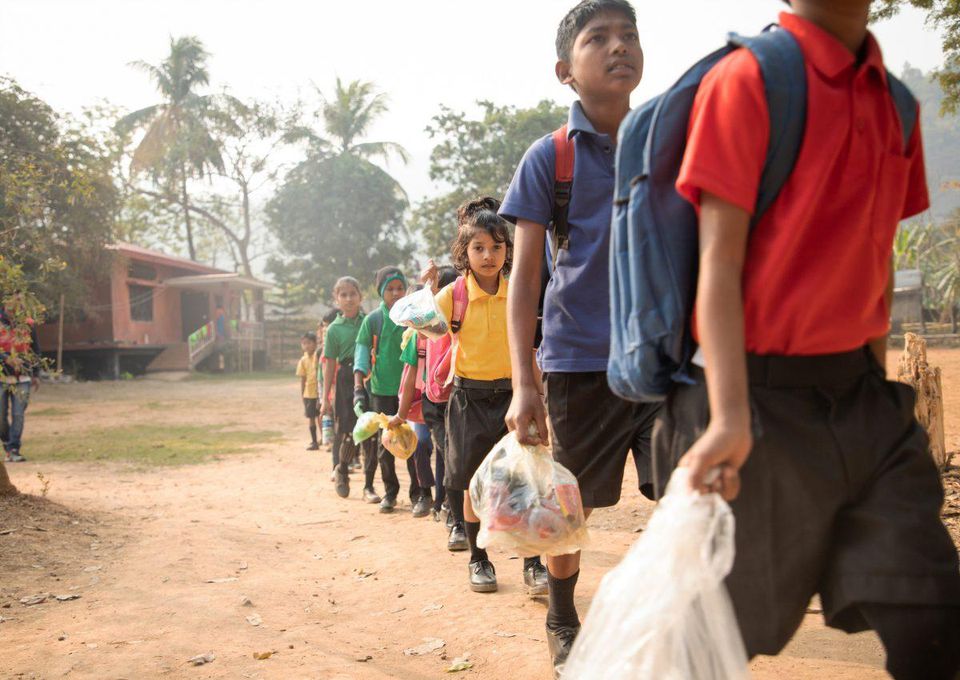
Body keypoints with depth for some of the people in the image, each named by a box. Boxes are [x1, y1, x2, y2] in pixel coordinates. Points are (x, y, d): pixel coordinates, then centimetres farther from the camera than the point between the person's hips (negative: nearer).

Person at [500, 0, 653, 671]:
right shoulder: (549, 158, -1)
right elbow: (526, 275, -2)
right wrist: (524, 384, -9)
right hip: (580, 359, -1)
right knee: (567, 507, 11)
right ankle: (563, 623, 36)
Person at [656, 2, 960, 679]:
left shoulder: (894, 102, 11)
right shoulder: (747, 81, -9)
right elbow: (719, 259, -15)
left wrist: (877, 388, 19)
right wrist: (730, 416, -24)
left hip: (863, 398, 6)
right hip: (764, 398, -6)